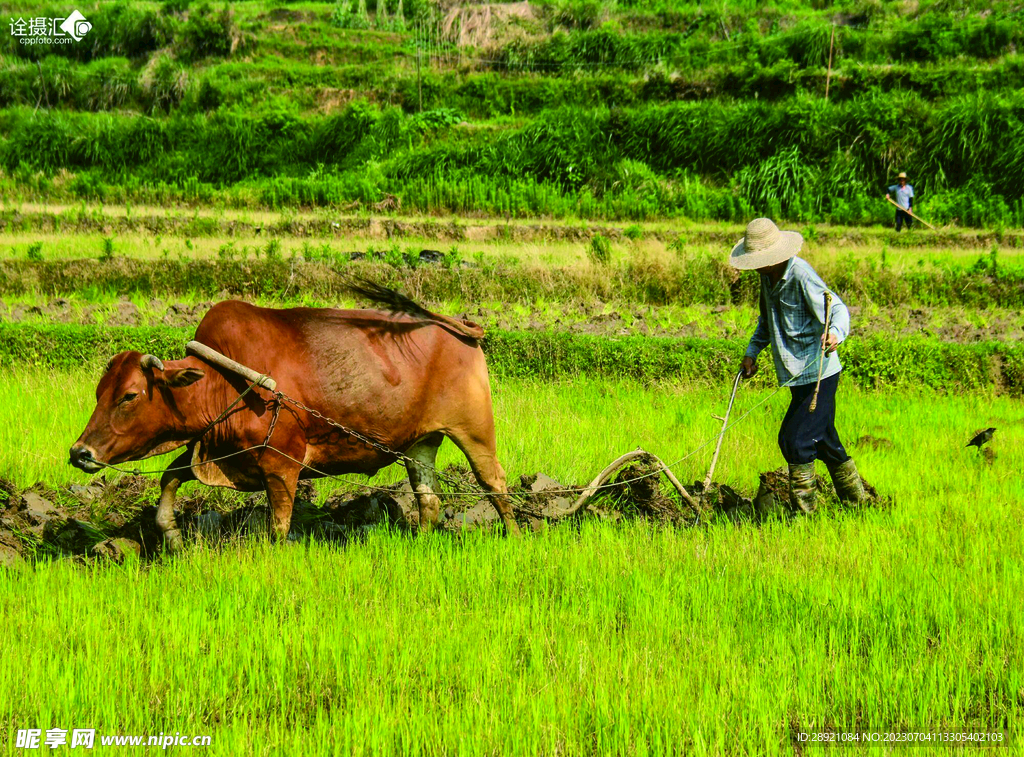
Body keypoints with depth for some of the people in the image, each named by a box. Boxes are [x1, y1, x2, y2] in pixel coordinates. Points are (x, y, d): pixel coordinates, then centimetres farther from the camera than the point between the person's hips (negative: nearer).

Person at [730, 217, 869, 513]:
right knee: (823, 439, 18)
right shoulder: (768, 277, 8)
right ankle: (855, 496, 33)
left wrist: (835, 333, -46)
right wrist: (753, 350, 16)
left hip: (818, 374, -9)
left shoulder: (801, 275, -20)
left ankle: (804, 507, -4)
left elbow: (837, 309, -25)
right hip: (798, 375, 9)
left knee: (795, 438, -14)